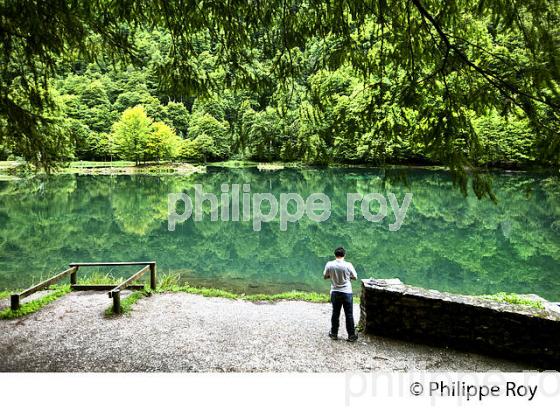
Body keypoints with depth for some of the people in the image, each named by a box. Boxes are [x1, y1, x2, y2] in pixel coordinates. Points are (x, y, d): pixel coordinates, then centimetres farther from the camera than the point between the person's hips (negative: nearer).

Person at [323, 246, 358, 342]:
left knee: (335, 313, 13)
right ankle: (351, 335, 15)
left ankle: (334, 334, 22)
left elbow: (325, 276, 3)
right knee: (349, 314, 8)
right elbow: (355, 277, -2)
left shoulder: (329, 264, -9)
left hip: (335, 293, 2)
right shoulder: (348, 265, -14)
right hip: (347, 293, -2)